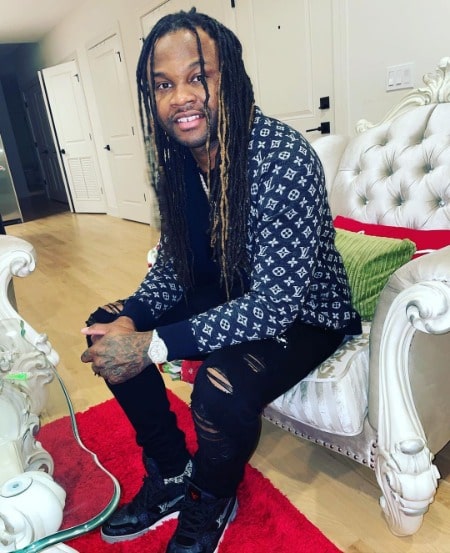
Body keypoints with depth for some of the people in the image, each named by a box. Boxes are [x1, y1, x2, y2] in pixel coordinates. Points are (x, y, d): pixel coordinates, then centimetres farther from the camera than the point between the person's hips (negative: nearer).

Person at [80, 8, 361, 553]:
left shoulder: (284, 158, -27)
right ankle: (170, 476, 14)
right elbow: (172, 265, 3)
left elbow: (275, 302, -29)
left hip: (302, 311, -6)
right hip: (225, 296, 7)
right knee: (104, 330, 0)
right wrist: (129, 320, -17)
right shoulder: (174, 161, -5)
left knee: (220, 387, -34)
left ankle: (212, 504, 5)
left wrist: (152, 346, -31)